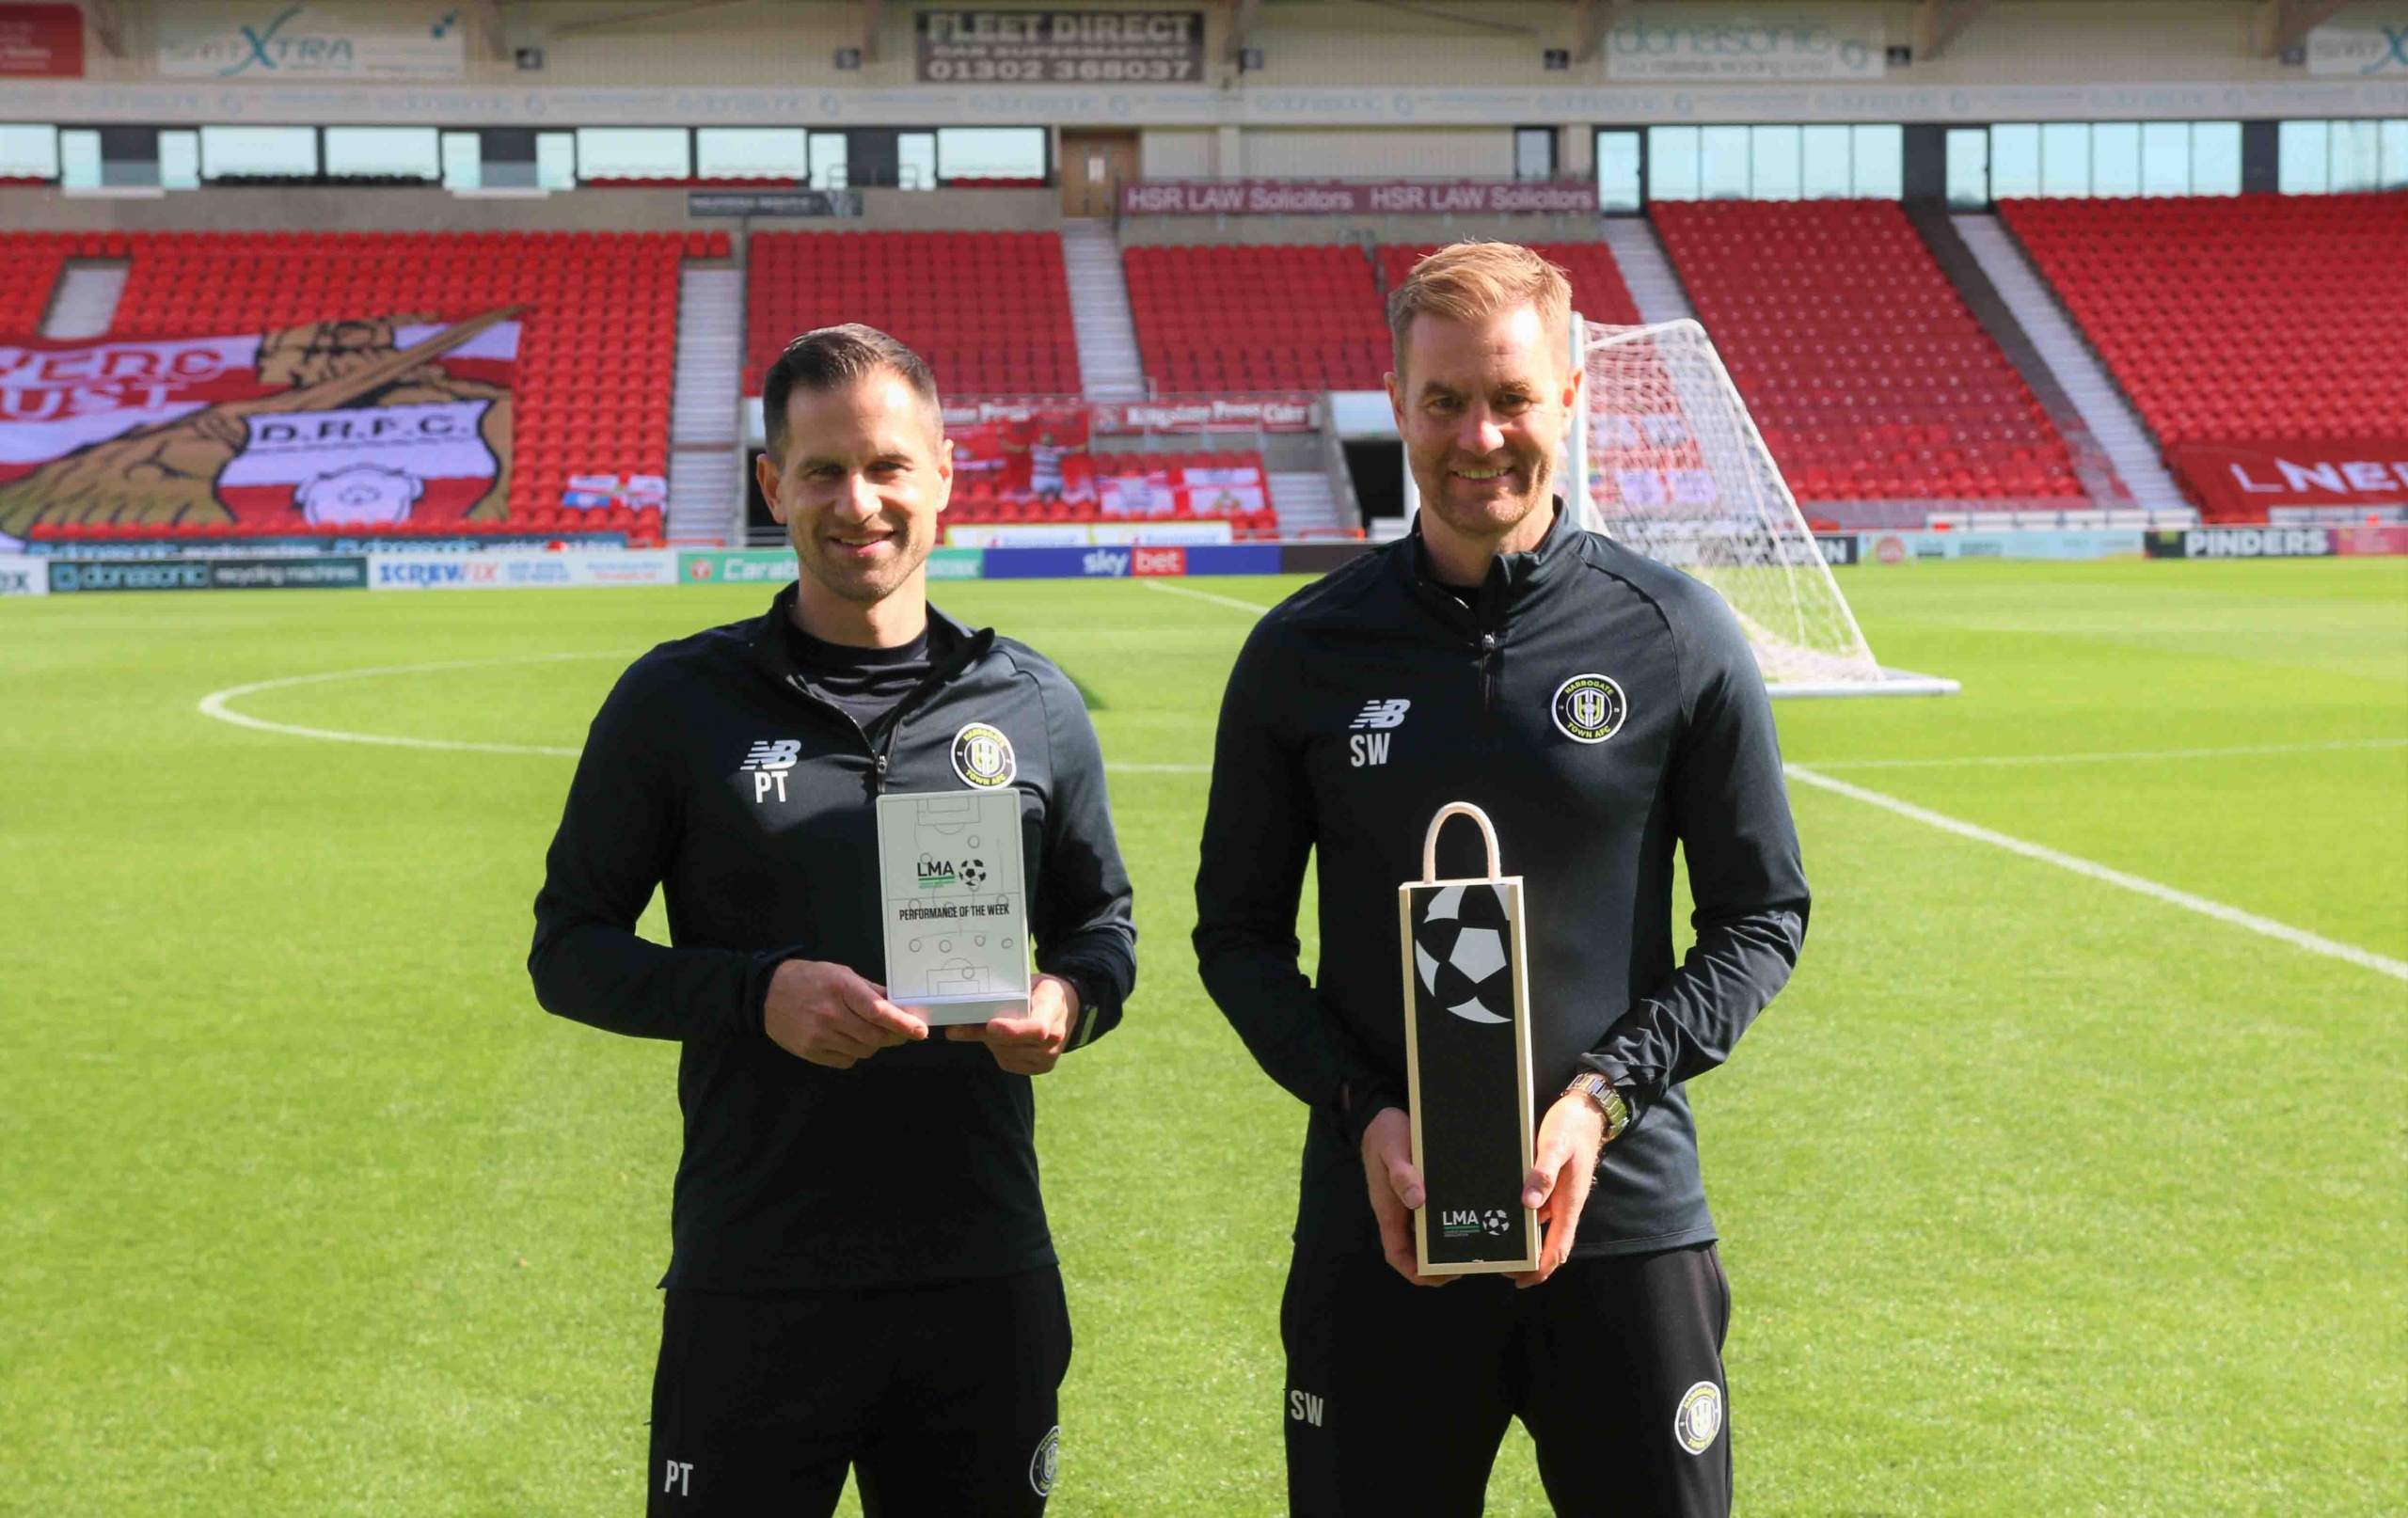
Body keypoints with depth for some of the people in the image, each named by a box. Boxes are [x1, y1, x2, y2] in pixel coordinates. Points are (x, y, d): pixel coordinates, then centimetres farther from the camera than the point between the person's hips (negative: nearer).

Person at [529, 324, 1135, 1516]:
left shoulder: (1034, 708, 6)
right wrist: (758, 993, -15)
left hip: (986, 1283, 2)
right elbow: (569, 946, 2)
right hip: (750, 1292, -2)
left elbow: (1100, 919, 16)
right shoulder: (678, 703, -1)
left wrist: (1070, 998, -7)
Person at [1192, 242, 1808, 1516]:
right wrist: (1360, 1110, -10)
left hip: (1625, 1217, 0)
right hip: (1376, 1227, 1)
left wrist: (1606, 1095, -11)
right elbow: (1238, 932, 6)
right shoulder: (1304, 656, 1)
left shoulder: (1678, 639, -1)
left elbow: (1762, 917, 3)